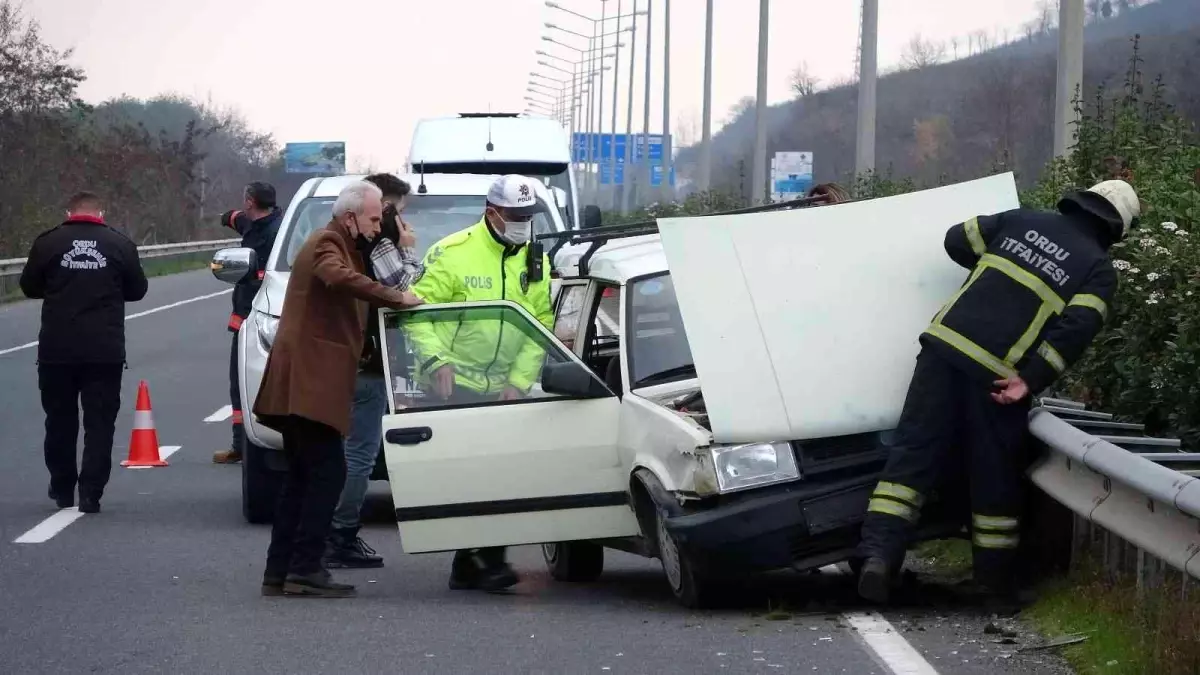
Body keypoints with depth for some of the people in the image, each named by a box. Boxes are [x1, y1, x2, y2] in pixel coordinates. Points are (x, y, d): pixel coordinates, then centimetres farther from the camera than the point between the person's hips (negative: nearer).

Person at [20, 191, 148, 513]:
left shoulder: (48, 243, -2)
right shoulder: (120, 245, -1)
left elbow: (29, 286, 7)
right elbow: (137, 290, 9)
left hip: (57, 348, 1)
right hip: (106, 350, 0)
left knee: (60, 421, 14)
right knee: (100, 423, 4)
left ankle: (62, 489, 21)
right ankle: (91, 494, -2)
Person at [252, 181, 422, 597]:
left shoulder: (342, 247, 26)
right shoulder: (327, 245, -9)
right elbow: (341, 279, -31)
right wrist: (396, 298, -29)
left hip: (307, 383, 11)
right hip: (308, 381, -11)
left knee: (304, 477, 11)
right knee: (327, 473, -11)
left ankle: (279, 571, 12)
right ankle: (303, 569, -11)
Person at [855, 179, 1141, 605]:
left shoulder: (1022, 220, 16)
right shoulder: (1099, 270, 6)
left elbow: (957, 240, 20)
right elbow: (1076, 329, -9)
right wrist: (1031, 381, -11)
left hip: (945, 346, 3)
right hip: (997, 373, -2)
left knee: (915, 453, 1)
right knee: (995, 478, 11)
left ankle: (880, 551, -14)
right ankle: (995, 578, 20)